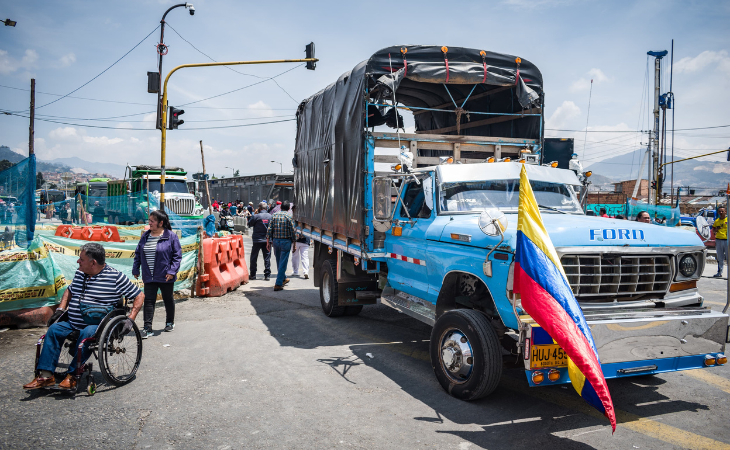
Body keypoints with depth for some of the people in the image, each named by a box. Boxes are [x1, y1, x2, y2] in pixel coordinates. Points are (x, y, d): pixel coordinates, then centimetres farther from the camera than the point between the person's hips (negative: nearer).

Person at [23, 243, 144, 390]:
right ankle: (46, 375, -14)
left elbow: (139, 296, -6)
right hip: (73, 324, 7)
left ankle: (72, 375, -27)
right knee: (54, 329, -15)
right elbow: (70, 291, 32)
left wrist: (130, 319, -14)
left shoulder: (116, 277, -8)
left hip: (98, 325, -6)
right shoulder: (80, 273, 12)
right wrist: (61, 309, 17)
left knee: (87, 333, -34)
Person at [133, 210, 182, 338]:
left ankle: (170, 322, 33)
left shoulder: (171, 236, -9)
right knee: (148, 301, -1)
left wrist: (172, 271, -14)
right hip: (149, 277, 3)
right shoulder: (145, 236, 6)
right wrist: (135, 269, 10)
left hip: (165, 276, -3)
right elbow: (138, 254, 13)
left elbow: (177, 255, -8)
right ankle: (147, 328, 2)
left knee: (168, 299, 13)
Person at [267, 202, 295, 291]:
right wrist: (294, 243, 0)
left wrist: (268, 241, 8)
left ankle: (283, 279, 37)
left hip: (275, 240, 5)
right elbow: (292, 231, -8)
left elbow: (269, 229, 3)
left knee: (279, 262, 19)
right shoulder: (289, 217, -6)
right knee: (283, 263, -1)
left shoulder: (274, 216, 5)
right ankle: (278, 284, -4)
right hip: (285, 241, -5)